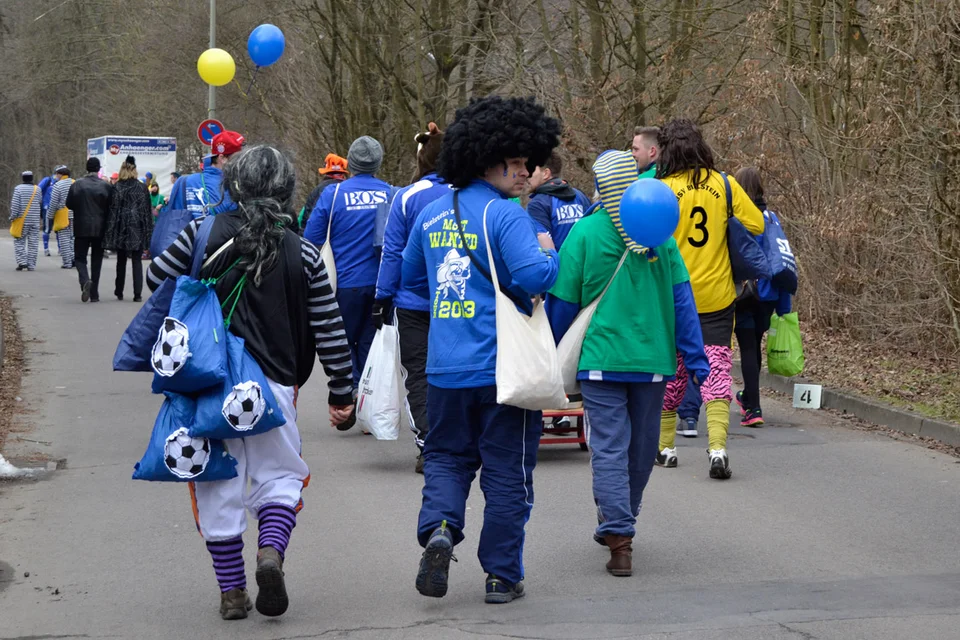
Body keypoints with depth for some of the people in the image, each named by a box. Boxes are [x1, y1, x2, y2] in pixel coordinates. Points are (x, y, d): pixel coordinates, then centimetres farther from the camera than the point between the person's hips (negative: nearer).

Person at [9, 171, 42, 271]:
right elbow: (40, 203, 9)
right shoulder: (37, 189, 4)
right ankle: (31, 265, 4)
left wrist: (13, 216, -4)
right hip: (35, 220, 2)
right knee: (33, 243, 5)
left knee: (19, 242, 6)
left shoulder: (18, 188, -5)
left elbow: (15, 204, -10)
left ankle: (22, 261, -8)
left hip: (22, 220, -2)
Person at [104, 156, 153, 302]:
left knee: (121, 260, 13)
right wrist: (148, 231, 7)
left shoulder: (117, 188, -6)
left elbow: (112, 209, -6)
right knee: (137, 261, 2)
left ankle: (119, 291, 21)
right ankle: (137, 293, -6)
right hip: (138, 229, 0)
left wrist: (110, 231, -2)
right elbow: (147, 211, 1)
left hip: (121, 228, 0)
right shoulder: (142, 187, -1)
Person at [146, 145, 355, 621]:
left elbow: (157, 280, 3)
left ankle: (231, 591, 11)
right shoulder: (303, 255, -1)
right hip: (273, 383, 0)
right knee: (280, 474, 15)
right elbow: (329, 331, 2)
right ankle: (271, 550, -12)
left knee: (219, 484, 8)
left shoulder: (203, 233, -3)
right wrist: (341, 390, 12)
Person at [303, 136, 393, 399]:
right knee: (371, 341, 13)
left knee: (344, 341, 11)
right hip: (381, 284, 2)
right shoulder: (391, 194, -3)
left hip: (346, 282, -2)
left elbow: (311, 239, -6)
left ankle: (351, 389, 0)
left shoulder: (333, 194, -9)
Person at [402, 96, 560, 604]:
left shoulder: (432, 214, 9)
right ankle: (501, 575, 10)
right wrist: (548, 253, -2)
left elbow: (412, 277, 20)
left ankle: (439, 527, -9)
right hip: (503, 367, -5)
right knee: (507, 471, 6)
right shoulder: (506, 215, -12)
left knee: (446, 456, 18)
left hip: (445, 368, 5)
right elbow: (535, 277, -22)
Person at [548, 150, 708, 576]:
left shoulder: (585, 232, -6)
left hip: (600, 359, -3)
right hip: (653, 358, 3)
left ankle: (619, 538, -12)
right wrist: (695, 357, 6)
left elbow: (563, 302, -2)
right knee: (642, 449, 17)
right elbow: (681, 299, 2)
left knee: (609, 448, -2)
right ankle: (617, 521, 33)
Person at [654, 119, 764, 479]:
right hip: (717, 297, 1)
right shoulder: (724, 185, -4)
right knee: (717, 369, 1)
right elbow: (756, 225, -1)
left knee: (670, 371, 13)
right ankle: (717, 446, -15)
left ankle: (665, 446, 24)